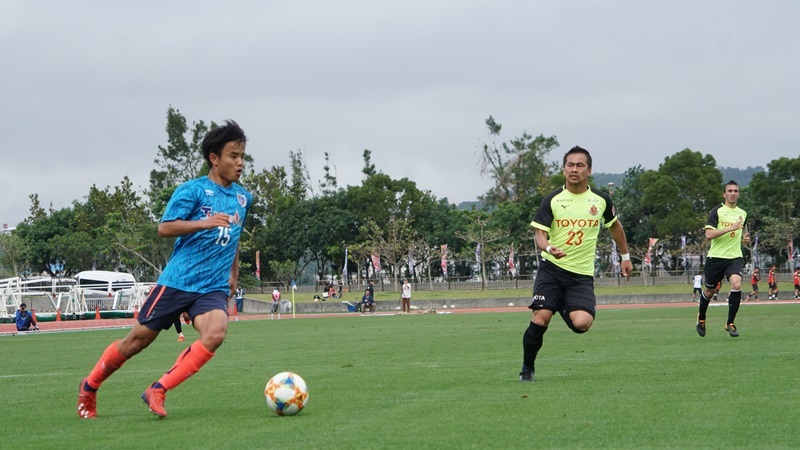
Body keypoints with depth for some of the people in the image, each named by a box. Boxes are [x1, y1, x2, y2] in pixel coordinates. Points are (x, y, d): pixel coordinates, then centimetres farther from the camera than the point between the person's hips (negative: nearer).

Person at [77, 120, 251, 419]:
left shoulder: (243, 197, 12)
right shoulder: (193, 190, -6)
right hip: (177, 280, -4)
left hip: (213, 288, 4)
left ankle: (158, 391, -19)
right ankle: (89, 387, 26)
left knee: (215, 333, -26)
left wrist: (233, 275, 24)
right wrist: (205, 223, -25)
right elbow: (164, 228, -13)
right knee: (138, 340, 3)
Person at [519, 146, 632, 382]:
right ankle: (527, 369, 7)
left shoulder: (601, 200, 5)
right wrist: (548, 248, -29)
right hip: (551, 269, -1)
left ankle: (566, 308, 20)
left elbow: (615, 225, 23)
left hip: (582, 275, 1)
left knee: (581, 323, -19)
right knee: (539, 319, -16)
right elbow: (539, 233, -6)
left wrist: (625, 256, 26)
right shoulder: (552, 199, -2)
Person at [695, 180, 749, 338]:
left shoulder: (742, 213, 12)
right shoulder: (717, 211, -5)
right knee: (709, 291, 10)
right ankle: (701, 318, 40)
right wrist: (730, 228, -23)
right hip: (716, 257, -3)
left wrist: (744, 238, 6)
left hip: (734, 257, 3)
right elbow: (709, 234, -16)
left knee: (736, 284, -23)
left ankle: (730, 323, -9)